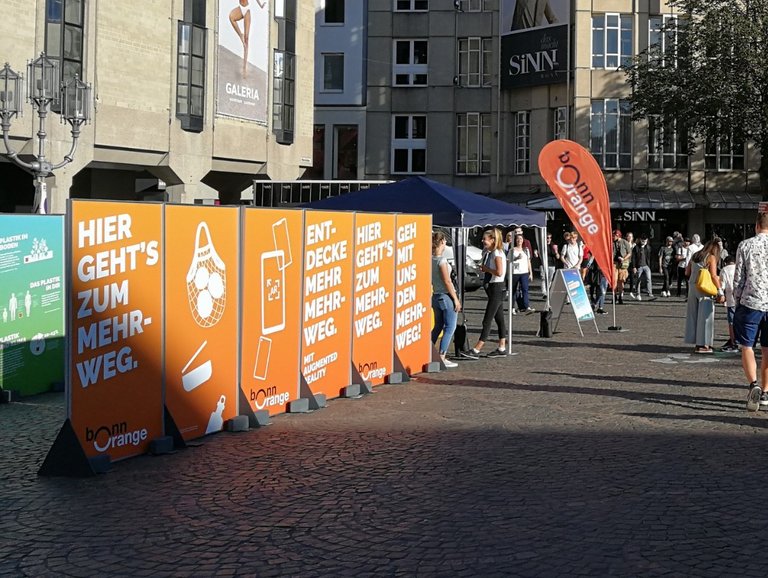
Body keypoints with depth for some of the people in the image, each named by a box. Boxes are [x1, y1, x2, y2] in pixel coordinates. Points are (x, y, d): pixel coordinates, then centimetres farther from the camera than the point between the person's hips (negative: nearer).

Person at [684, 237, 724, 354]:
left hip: (692, 286, 6)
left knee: (693, 314, 12)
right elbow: (714, 276, -13)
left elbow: (687, 272, 15)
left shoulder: (694, 256, 12)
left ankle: (697, 342, 18)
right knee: (705, 316, 0)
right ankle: (702, 345, 0)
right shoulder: (711, 257, -7)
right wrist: (720, 291, -12)